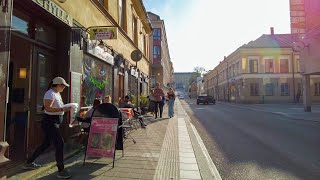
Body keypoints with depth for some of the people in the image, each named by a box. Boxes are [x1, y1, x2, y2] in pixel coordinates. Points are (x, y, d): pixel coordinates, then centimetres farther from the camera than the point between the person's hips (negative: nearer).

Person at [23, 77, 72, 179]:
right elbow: (48, 108, -27)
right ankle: (61, 171, -7)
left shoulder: (57, 93, 14)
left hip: (54, 123, 10)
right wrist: (63, 109, -27)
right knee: (59, 144, -13)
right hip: (49, 122, -10)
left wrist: (65, 108, 6)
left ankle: (29, 163, 39)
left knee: (46, 144, 21)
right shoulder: (50, 93, -16)